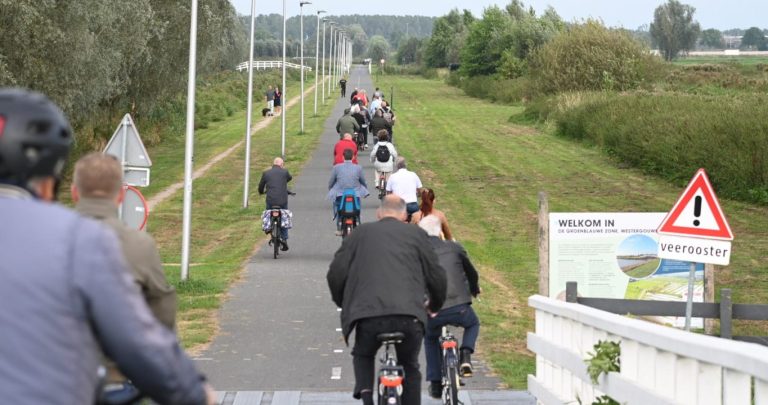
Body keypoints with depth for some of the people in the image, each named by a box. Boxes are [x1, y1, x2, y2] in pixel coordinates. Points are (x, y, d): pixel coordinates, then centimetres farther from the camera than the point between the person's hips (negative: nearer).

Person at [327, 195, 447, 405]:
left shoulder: (360, 233, 17)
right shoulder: (416, 234, 16)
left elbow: (336, 274, 11)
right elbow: (436, 276, 15)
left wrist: (343, 303, 30)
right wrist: (435, 305, 35)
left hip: (368, 313, 0)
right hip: (410, 315, 0)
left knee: (363, 357, 28)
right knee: (410, 366, 23)